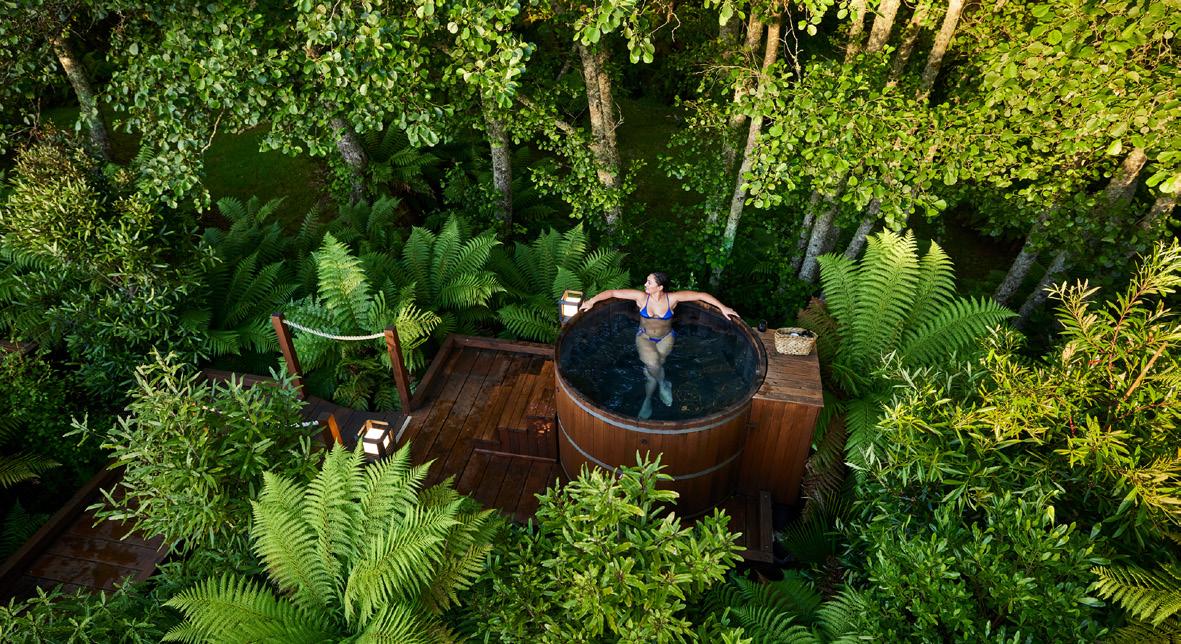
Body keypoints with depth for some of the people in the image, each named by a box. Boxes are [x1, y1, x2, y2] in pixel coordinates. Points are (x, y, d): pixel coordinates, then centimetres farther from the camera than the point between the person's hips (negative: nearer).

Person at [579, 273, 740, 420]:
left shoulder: (672, 298, -17)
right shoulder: (641, 296, -15)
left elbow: (701, 295, -14)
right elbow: (613, 292, -13)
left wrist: (722, 307, -15)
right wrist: (591, 301, -17)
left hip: (665, 338, 0)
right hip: (644, 337, 0)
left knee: (652, 368, -19)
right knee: (652, 363, -28)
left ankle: (647, 401, 7)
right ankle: (664, 384, 4)